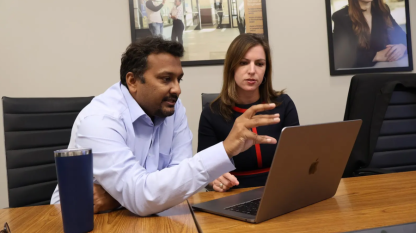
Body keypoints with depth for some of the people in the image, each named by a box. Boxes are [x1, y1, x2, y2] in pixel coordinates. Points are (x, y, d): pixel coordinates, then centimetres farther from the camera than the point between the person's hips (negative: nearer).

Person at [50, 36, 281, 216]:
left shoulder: (173, 109, -5)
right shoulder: (98, 119, -22)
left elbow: (180, 175, -9)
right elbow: (140, 197, -32)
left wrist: (121, 194, -25)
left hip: (139, 217, 4)